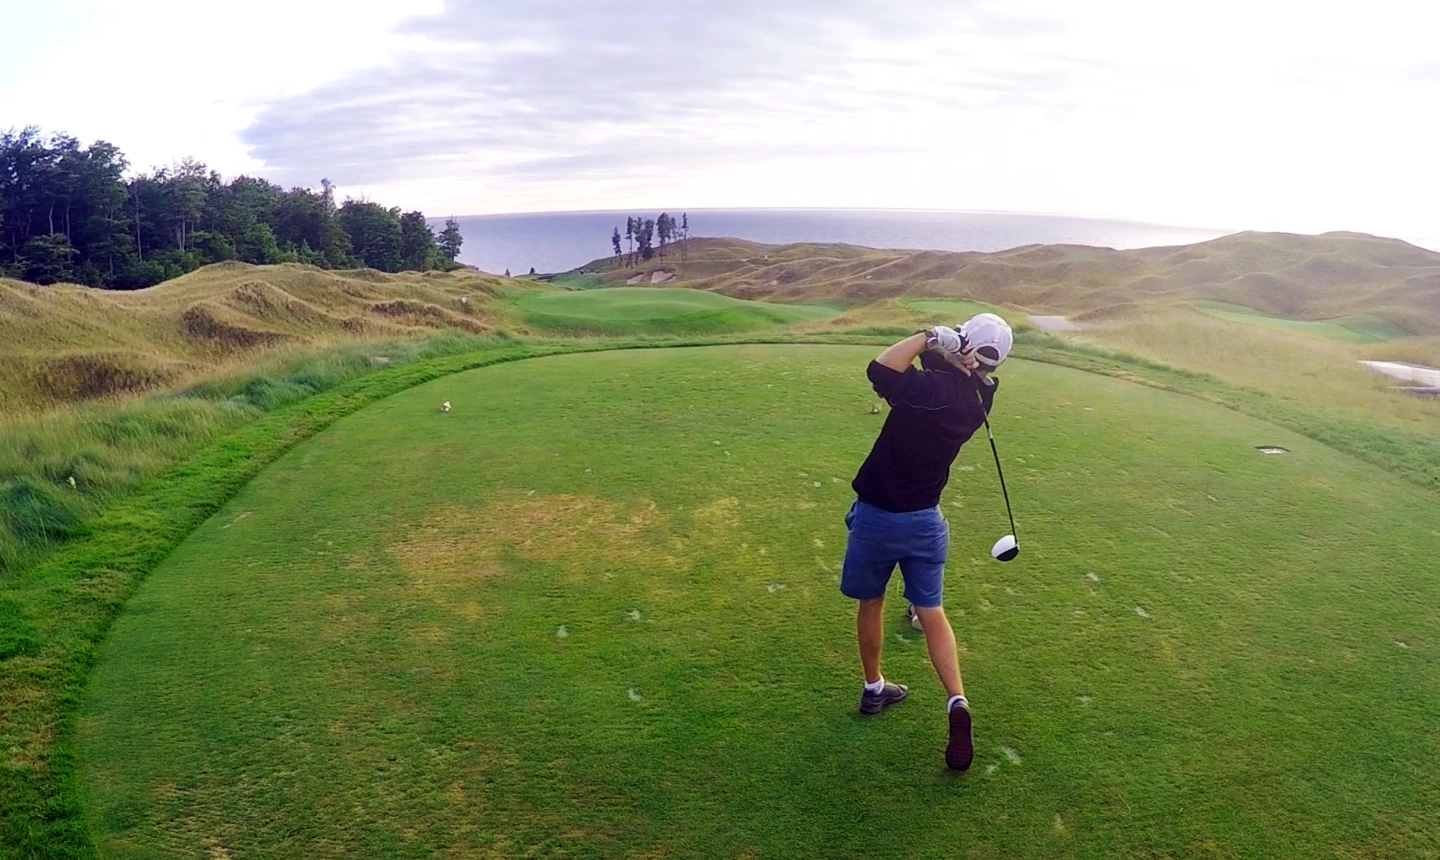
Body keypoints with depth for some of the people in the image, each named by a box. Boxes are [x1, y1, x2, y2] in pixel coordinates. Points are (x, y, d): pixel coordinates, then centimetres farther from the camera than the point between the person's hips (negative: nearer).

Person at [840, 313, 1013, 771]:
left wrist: (929, 337, -27)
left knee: (870, 603, 17)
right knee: (931, 610, 13)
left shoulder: (937, 388, -25)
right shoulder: (976, 398, -4)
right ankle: (957, 701, -2)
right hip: (925, 519, 4)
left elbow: (881, 371, -38)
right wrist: (939, 346, -7)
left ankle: (874, 689, 33)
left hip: (877, 515, -4)